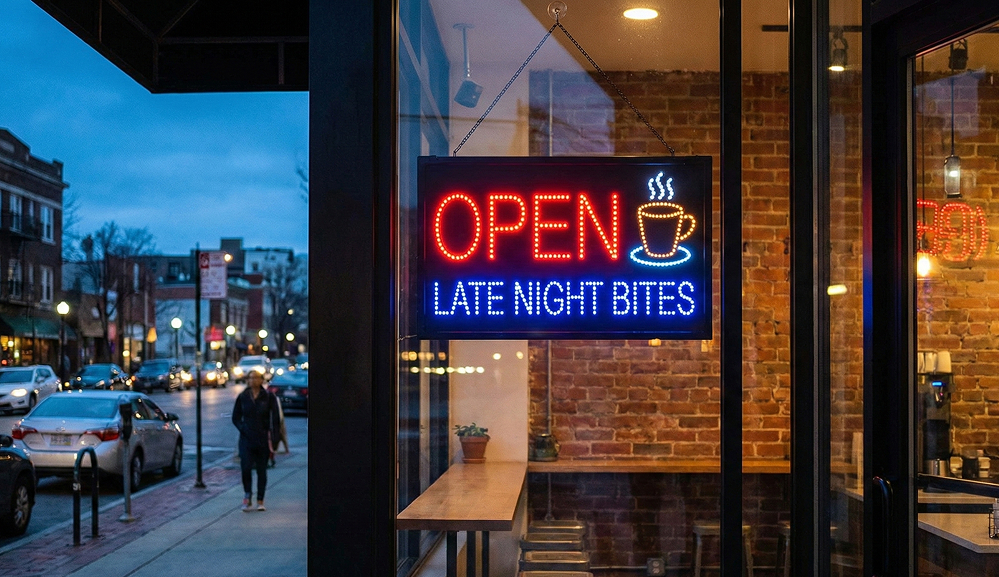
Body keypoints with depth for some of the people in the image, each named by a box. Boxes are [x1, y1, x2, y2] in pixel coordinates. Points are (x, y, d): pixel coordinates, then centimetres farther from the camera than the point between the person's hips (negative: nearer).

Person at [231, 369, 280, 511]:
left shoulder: (269, 397, 1)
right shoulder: (242, 397, 5)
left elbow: (275, 419, 1)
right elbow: (235, 418, 10)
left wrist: (272, 437, -8)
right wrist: (243, 429, -7)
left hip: (263, 439, -1)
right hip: (246, 439, 1)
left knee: (262, 470, 4)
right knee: (246, 467, -11)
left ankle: (260, 501, 12)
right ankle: (247, 494, 12)